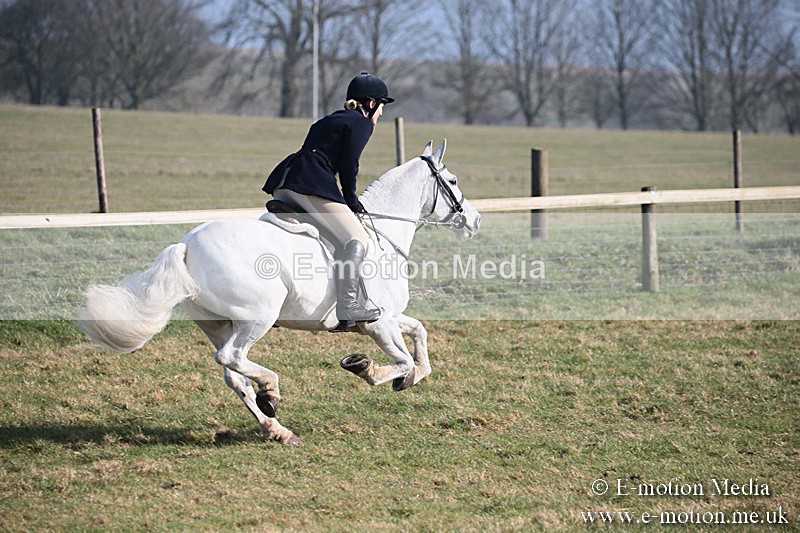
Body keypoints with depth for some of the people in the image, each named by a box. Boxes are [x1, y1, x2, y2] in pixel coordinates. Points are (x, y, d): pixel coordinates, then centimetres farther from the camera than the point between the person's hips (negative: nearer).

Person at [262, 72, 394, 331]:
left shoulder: (330, 120, 31)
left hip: (281, 183, 9)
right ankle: (347, 307, -24)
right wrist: (352, 202, 8)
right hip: (309, 183, -9)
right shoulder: (362, 123, 5)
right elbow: (348, 166, -5)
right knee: (356, 240, -10)